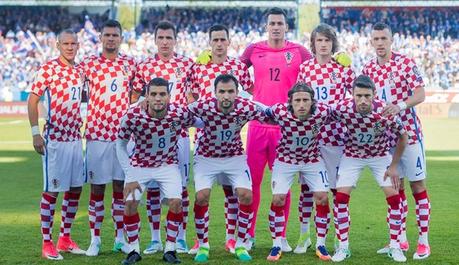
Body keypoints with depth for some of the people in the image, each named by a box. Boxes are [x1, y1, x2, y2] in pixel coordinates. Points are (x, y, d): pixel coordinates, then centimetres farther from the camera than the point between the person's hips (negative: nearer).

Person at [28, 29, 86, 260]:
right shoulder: (48, 69, -9)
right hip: (54, 138, -7)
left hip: (75, 137, 7)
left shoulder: (79, 71, 11)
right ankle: (47, 243, 3)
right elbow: (32, 100, -10)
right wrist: (36, 133, -16)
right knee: (51, 190, -3)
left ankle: (65, 239, 21)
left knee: (75, 189, 10)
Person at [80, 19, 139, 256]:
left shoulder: (130, 64, 8)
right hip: (97, 133, -2)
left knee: (120, 186, 7)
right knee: (97, 188, 1)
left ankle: (120, 237, 16)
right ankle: (95, 240, 9)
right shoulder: (88, 64, 1)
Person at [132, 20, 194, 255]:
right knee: (152, 186, 3)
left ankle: (180, 238, 11)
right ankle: (155, 239, 12)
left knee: (181, 185, 2)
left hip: (179, 132, 0)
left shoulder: (187, 64, 5)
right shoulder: (144, 67, 5)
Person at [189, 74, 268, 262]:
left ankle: (241, 245, 7)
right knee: (202, 197, -14)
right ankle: (203, 246, 5)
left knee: (246, 195, -11)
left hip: (235, 157, 1)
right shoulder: (203, 107, -29)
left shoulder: (247, 108, -25)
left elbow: (270, 117, -12)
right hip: (206, 157, -1)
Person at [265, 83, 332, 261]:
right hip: (286, 158, -1)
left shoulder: (322, 112, -27)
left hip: (312, 159, 1)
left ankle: (320, 245, 10)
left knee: (322, 198, -7)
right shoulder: (280, 112, -30)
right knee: (278, 199, -9)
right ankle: (277, 246, 7)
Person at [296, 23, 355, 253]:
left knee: (336, 187, 2)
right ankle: (304, 235, 15)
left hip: (335, 133, -2)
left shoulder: (343, 67, 2)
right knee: (306, 185, 5)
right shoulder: (305, 68, 7)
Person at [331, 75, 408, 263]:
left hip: (380, 155, -1)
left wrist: (393, 166, -9)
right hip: (352, 155, 1)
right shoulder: (342, 108, -31)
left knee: (394, 197, -10)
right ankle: (343, 247, 3)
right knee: (341, 197, -10)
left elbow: (403, 137, -14)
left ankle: (394, 246, 5)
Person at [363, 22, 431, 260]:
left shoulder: (406, 64, -6)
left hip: (408, 131, -4)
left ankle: (423, 241, 2)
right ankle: (401, 240, 18)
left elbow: (420, 94, -12)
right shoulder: (368, 69, 7)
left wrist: (400, 105, -28)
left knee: (417, 185, -2)